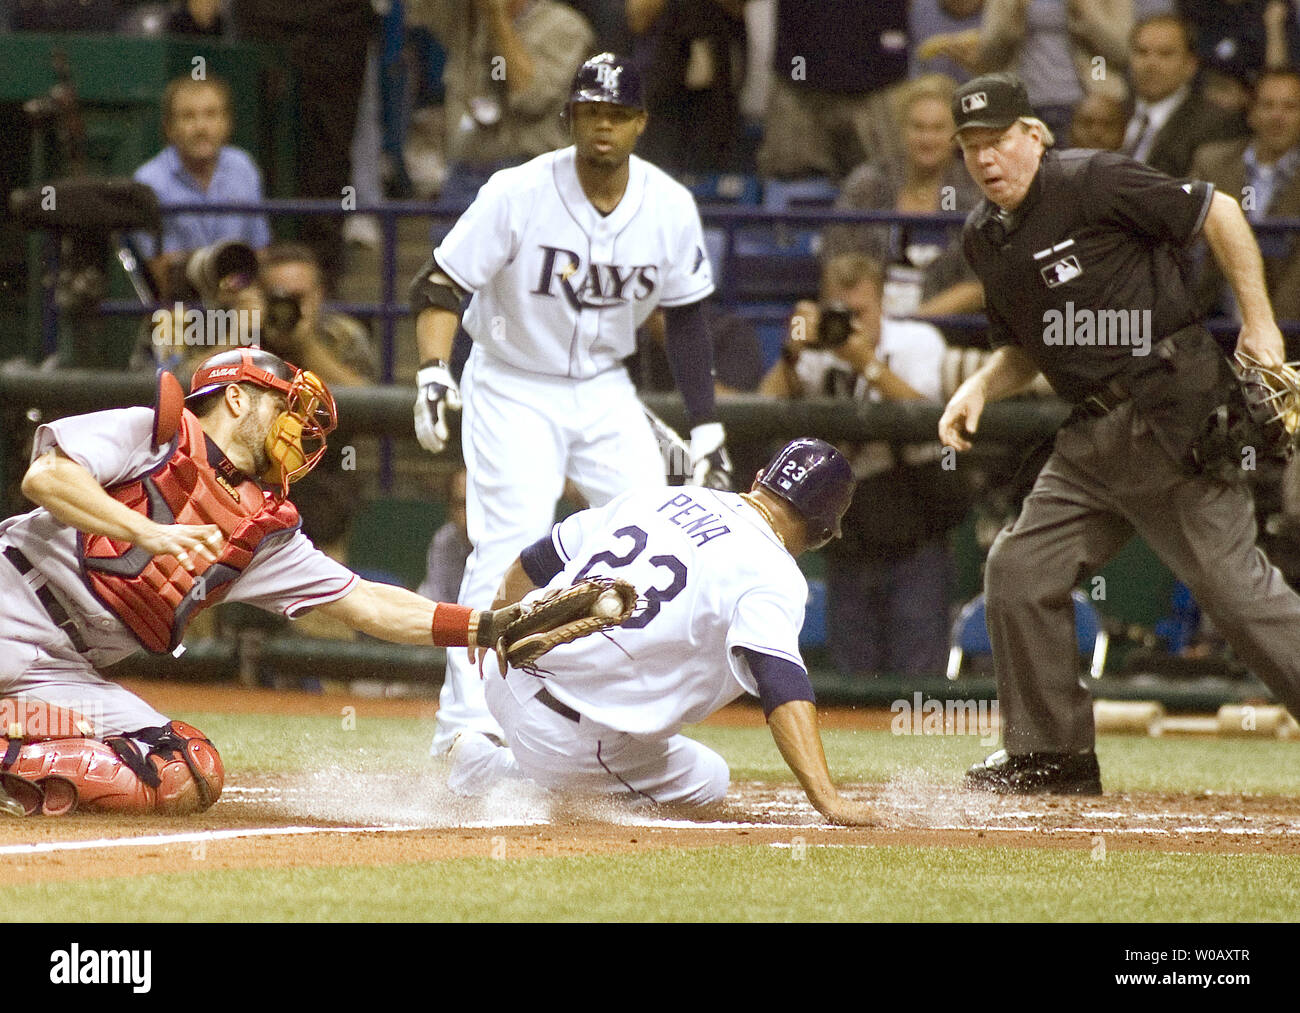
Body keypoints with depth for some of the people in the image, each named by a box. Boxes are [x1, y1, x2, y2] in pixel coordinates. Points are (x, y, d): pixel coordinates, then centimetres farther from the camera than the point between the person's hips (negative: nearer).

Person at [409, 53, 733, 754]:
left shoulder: (670, 207, -7)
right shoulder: (518, 194, -19)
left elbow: (686, 321, 4)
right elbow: (439, 287, -18)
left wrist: (705, 427, 1)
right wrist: (433, 372, -34)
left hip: (605, 390, 4)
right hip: (513, 387, -4)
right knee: (511, 545, -20)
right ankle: (465, 723, -19)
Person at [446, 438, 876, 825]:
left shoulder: (658, 497, 9)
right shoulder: (772, 574, -11)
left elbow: (530, 567, 19)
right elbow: (783, 686, -27)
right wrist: (827, 800, -34)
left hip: (512, 683, 8)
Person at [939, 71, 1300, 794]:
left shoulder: (1092, 183, -11)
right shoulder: (986, 236, 14)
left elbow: (1219, 213, -9)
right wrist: (979, 389, 5)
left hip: (1175, 413, -8)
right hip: (1096, 434, 9)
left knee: (1234, 583, -11)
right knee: (1021, 571, 6)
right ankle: (1056, 754, 16)